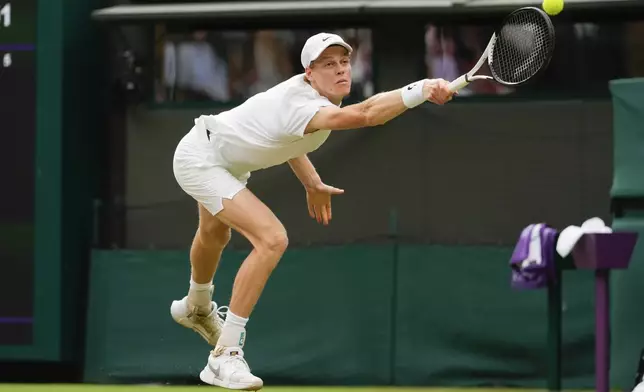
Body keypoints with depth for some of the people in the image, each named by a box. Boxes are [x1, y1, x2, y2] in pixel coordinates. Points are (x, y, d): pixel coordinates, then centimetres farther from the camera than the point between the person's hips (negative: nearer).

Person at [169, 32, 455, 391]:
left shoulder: (305, 90, -9)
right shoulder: (305, 107, -38)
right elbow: (366, 114, -57)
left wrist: (312, 183, 11)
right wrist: (421, 90, -67)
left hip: (223, 160, 10)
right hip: (200, 158, -10)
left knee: (216, 235, 36)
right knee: (272, 240, -27)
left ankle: (197, 307, 69)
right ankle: (225, 356, -23)